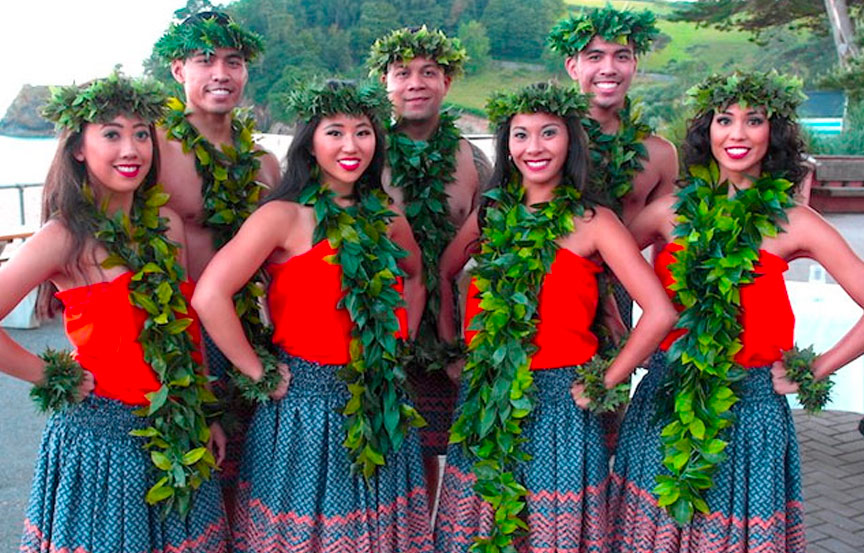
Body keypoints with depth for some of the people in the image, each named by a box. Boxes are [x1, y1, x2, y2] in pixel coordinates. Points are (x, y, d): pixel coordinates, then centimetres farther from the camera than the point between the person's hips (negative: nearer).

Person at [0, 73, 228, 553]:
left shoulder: (165, 225, 2)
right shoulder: (65, 237, -13)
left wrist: (206, 416, 11)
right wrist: (53, 378, -10)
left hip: (177, 435, 5)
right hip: (99, 435, -5)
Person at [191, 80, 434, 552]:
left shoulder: (384, 215, 5)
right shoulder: (284, 215, -13)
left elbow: (415, 274, 25)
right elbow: (209, 296, -22)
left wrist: (403, 337, 11)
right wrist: (260, 375, -15)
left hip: (384, 404, 5)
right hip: (307, 403, -5)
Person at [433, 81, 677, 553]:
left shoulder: (591, 222, -7)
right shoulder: (491, 214, 7)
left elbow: (659, 313, -13)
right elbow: (442, 273, 23)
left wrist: (603, 386, -10)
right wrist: (449, 344, 12)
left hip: (556, 404, -4)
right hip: (483, 403, 4)